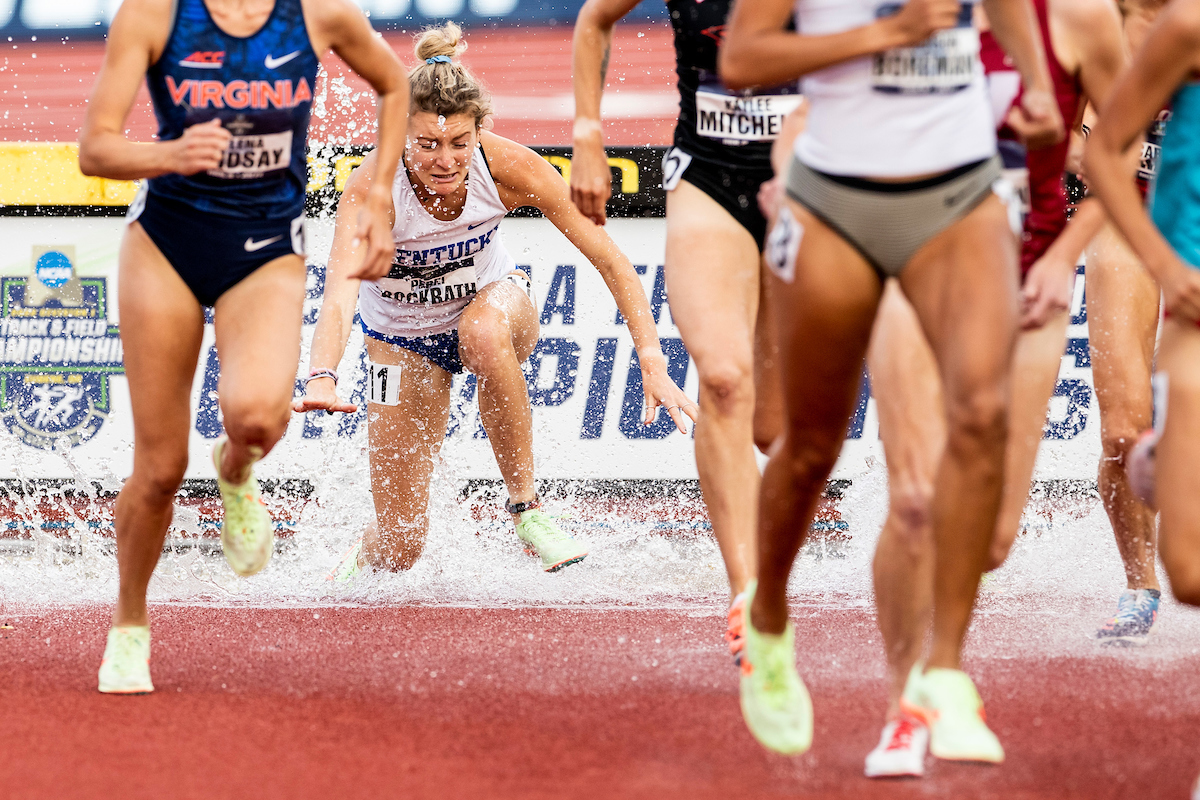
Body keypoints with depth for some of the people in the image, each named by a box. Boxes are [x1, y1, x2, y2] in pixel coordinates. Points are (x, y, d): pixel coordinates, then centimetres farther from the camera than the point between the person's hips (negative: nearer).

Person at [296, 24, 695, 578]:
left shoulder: (508, 167, -26)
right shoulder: (371, 189, -31)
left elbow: (611, 262, -22)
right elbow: (339, 292, -47)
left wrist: (653, 364, -31)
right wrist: (322, 377, -66)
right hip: (404, 339, 0)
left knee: (483, 327, -40)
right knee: (400, 547, -3)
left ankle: (525, 504, -23)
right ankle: (357, 565, 36)